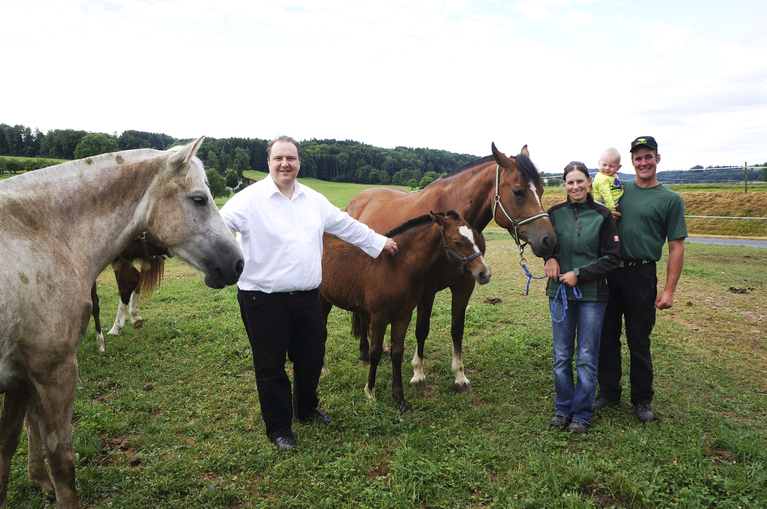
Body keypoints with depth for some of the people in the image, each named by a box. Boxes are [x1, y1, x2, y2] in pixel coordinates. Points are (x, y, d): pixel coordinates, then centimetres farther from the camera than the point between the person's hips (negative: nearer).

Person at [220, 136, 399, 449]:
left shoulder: (314, 200, 10)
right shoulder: (250, 199, -8)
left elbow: (346, 226, 20)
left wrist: (379, 242, 27)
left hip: (307, 298, 6)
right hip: (264, 301, -5)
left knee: (311, 359, 19)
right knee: (271, 367, 7)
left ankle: (306, 409, 45)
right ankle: (278, 428, 27)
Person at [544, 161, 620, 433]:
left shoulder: (602, 216, -5)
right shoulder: (555, 213, 2)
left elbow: (612, 258, -4)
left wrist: (579, 274, -14)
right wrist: (550, 258, -5)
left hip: (591, 294, -2)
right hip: (560, 292, 2)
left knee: (587, 358, 6)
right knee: (561, 356, 10)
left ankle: (582, 413, 21)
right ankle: (563, 408, 27)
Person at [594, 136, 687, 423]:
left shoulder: (670, 199, -1)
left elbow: (676, 247, -4)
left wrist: (669, 289, -10)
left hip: (641, 275, -3)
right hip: (609, 272, 3)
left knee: (639, 341, 6)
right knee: (607, 335, 11)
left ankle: (642, 400, 23)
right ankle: (608, 392, 27)